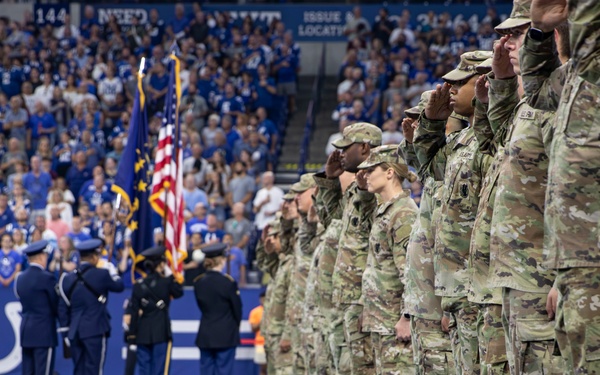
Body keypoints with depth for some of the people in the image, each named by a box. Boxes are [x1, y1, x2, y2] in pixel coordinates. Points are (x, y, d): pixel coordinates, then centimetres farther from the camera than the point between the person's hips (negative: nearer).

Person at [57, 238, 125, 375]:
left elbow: (62, 308, 8)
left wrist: (66, 332, 14)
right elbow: (119, 286, 7)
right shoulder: (101, 275, -9)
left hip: (75, 332, 5)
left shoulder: (69, 278, 7)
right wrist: (113, 273, 25)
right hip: (95, 331, -5)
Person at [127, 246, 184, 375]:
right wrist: (170, 275, 12)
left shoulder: (138, 285, 2)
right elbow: (179, 292, 12)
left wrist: (132, 335, 6)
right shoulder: (165, 282, -8)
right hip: (161, 331, -4)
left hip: (143, 332, 4)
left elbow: (134, 312, 2)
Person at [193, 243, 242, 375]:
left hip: (205, 335, 4)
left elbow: (201, 306, 9)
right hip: (226, 335, -4)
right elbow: (237, 309, -4)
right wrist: (235, 326, 15)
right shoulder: (228, 283, -11)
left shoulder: (198, 283, 1)